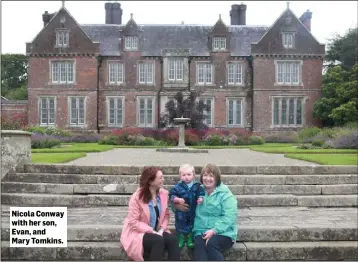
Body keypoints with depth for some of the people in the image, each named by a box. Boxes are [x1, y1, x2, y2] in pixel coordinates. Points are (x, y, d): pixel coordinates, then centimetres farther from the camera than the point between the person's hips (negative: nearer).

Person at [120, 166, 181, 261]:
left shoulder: (164, 193, -1)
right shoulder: (137, 197, -16)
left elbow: (166, 215, 5)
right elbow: (133, 222, -18)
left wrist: (161, 229, -13)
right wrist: (151, 231, -23)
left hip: (157, 231, 5)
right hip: (138, 233, -5)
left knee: (173, 239, -23)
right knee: (158, 240, -33)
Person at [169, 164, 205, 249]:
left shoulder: (197, 186, -5)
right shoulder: (177, 187, -10)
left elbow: (201, 194, 3)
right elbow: (171, 196, -9)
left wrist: (201, 198, -18)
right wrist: (178, 199, -25)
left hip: (193, 211, 2)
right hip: (181, 212, -1)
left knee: (191, 226, 15)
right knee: (180, 226, 10)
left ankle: (190, 240, 32)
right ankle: (181, 239, 28)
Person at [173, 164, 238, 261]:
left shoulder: (225, 194, -1)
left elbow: (229, 217, -12)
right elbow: (177, 201, 18)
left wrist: (214, 230, -24)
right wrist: (176, 205, -7)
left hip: (223, 232, -2)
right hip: (201, 232, 3)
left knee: (211, 244, -33)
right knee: (199, 245, -30)